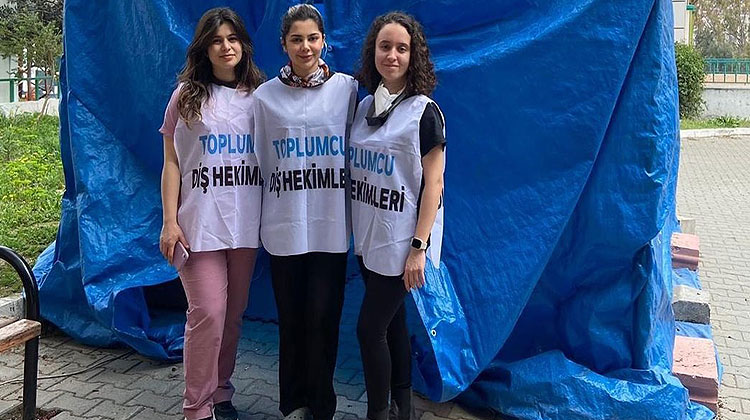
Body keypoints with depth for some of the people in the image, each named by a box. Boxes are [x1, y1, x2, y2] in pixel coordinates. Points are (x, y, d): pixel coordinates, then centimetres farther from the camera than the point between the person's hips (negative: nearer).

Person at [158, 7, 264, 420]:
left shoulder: (258, 96, 9)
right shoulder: (187, 95, 4)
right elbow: (171, 162, 2)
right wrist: (170, 221, -5)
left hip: (245, 222, 3)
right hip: (200, 223, -2)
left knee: (234, 312, 10)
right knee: (207, 314, -7)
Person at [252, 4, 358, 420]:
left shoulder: (346, 88, 2)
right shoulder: (266, 95, 4)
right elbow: (262, 163, 8)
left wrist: (352, 211, 5)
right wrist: (258, 221, 9)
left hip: (330, 225, 0)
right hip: (284, 225, 1)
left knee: (323, 319, 4)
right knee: (291, 320, 10)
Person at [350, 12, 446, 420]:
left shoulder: (424, 112, -10)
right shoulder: (365, 107, 7)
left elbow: (433, 185, -13)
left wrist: (419, 247, -17)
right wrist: (356, 231, 9)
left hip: (401, 243, -6)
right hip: (368, 237, 6)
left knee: (370, 328, -3)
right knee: (392, 323, 16)